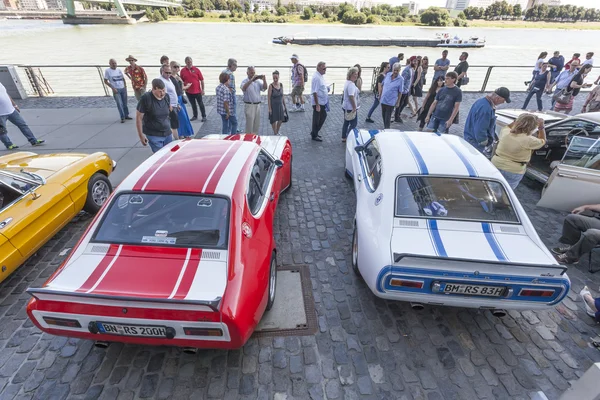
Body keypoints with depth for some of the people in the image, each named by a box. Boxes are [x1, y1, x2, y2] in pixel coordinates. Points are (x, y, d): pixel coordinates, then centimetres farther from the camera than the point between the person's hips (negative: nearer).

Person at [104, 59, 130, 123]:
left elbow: (123, 79, 18)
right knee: (119, 104, -9)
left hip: (123, 89, 4)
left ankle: (126, 115, 22)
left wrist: (125, 86, 5)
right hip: (116, 90, -4)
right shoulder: (107, 71, -2)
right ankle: (122, 118, -6)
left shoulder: (119, 70, 10)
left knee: (125, 103, 10)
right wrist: (113, 88, -11)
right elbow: (105, 81, -2)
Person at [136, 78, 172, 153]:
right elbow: (139, 117, -10)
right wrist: (141, 135, -10)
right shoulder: (146, 98, -15)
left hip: (168, 133, 5)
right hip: (154, 135, -5)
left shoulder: (166, 96, -1)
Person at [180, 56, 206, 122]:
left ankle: (204, 116, 15)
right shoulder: (183, 71, 1)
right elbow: (181, 81, 8)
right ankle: (195, 116, 24)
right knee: (193, 105, 12)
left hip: (197, 91, -2)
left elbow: (202, 80, -2)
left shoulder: (196, 69, -4)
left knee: (201, 104, 6)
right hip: (188, 91, 2)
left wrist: (203, 89, -5)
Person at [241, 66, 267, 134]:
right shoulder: (245, 81, -4)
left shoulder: (258, 81, 10)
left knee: (257, 125, 12)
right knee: (249, 124, -2)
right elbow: (243, 88, -26)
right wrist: (251, 80, -33)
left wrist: (264, 80, -21)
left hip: (257, 105, 5)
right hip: (249, 105, -5)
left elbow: (264, 88, -3)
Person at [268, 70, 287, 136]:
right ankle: (275, 133, 21)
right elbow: (269, 98, -12)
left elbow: (283, 96, 10)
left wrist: (284, 105, 10)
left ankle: (277, 132, 34)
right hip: (273, 105, -5)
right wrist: (269, 108, -15)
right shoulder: (271, 86, -13)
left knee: (280, 120, 11)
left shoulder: (281, 85, 2)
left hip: (280, 105, 5)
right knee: (274, 120, 4)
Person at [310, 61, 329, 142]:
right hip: (318, 102, -10)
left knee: (323, 116, 20)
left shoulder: (321, 76, 7)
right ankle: (314, 135, 21)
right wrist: (317, 105, -26)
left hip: (323, 102, 10)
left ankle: (314, 132, 32)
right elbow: (315, 92, -25)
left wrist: (326, 89, 6)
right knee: (316, 119, 4)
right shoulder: (316, 77, -22)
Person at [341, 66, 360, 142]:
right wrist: (354, 107, -23)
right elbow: (351, 96, -27)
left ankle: (344, 137, 23)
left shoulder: (347, 82, 12)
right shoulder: (351, 84, -21)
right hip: (351, 108, -10)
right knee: (353, 123, -2)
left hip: (346, 107, 10)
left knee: (346, 122, 16)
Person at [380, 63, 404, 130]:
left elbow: (400, 92, -6)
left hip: (391, 101, -4)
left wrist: (398, 102, -5)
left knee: (388, 117, 0)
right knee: (383, 115, 15)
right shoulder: (388, 75, 0)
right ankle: (385, 128, 33)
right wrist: (380, 95, 13)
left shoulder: (400, 79, -10)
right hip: (383, 99, 5)